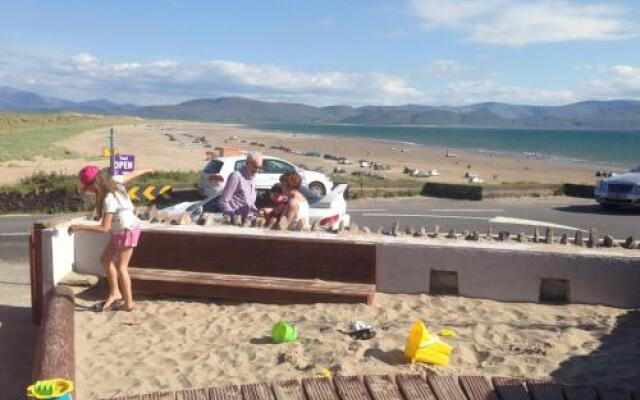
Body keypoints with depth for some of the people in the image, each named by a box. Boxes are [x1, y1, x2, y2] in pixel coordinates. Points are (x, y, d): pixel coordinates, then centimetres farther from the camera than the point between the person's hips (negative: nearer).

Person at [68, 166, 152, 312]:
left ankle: (128, 303, 8)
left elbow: (104, 228, -31)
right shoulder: (114, 181, -11)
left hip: (127, 231, -9)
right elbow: (131, 175, 8)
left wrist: (80, 227, -29)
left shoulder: (109, 199, -33)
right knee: (106, 260, 14)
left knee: (121, 267, -1)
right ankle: (115, 293, 22)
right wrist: (145, 170, 28)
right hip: (119, 231, 9)